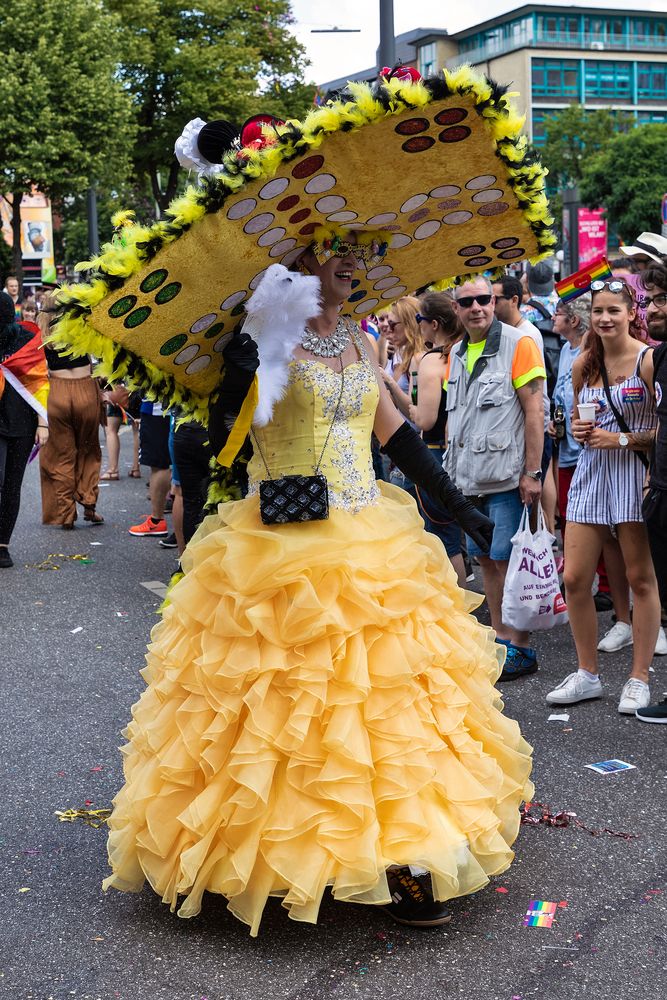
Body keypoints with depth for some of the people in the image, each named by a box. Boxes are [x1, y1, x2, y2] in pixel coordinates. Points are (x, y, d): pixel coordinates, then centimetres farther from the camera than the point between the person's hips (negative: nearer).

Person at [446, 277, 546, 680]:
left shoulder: (519, 345, -7)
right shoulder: (456, 354, 13)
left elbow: (534, 412, -11)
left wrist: (531, 473, -14)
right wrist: (453, 471, 15)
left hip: (507, 476, -7)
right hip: (470, 478, 7)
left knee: (508, 560, -5)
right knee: (486, 558, 12)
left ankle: (521, 648, 4)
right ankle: (500, 637, 24)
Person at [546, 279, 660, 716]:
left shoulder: (649, 360, -8)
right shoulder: (584, 364, 9)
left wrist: (622, 439, -16)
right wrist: (579, 430, 1)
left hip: (635, 471, -5)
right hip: (591, 470, 6)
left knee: (641, 579, 3)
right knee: (575, 578, 3)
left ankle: (640, 679, 13)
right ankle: (587, 675, 18)